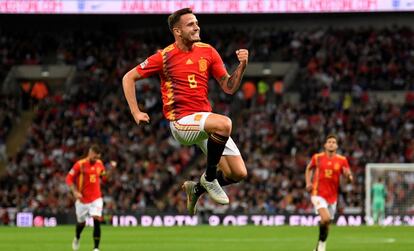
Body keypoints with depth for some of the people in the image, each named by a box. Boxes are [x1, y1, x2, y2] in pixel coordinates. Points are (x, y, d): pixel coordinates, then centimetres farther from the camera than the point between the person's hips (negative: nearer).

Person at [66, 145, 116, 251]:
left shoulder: (99, 163, 2)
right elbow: (69, 179, -8)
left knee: (97, 221, -16)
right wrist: (75, 192, -19)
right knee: (81, 223, 14)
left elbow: (104, 178, 14)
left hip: (96, 199, 2)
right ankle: (77, 238, 48)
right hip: (82, 199, -2)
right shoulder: (80, 164, -11)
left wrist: (111, 169, -1)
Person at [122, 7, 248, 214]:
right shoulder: (165, 57, -5)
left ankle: (196, 189, 25)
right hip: (182, 122, -6)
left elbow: (229, 87, 8)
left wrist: (241, 66, -9)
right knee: (224, 123, -36)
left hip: (206, 120, 6)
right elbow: (129, 78, 4)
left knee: (239, 173, -2)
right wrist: (136, 113, -3)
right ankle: (209, 178, -14)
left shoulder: (207, 52, 7)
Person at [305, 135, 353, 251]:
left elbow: (349, 177, 2)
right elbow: (309, 169, 18)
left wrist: (349, 176, -22)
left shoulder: (342, 160, 0)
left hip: (332, 196, 3)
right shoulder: (317, 157, -1)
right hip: (318, 194, -3)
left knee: (327, 223, 11)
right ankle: (321, 241, 1)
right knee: (326, 218, -23)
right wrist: (308, 183, 3)